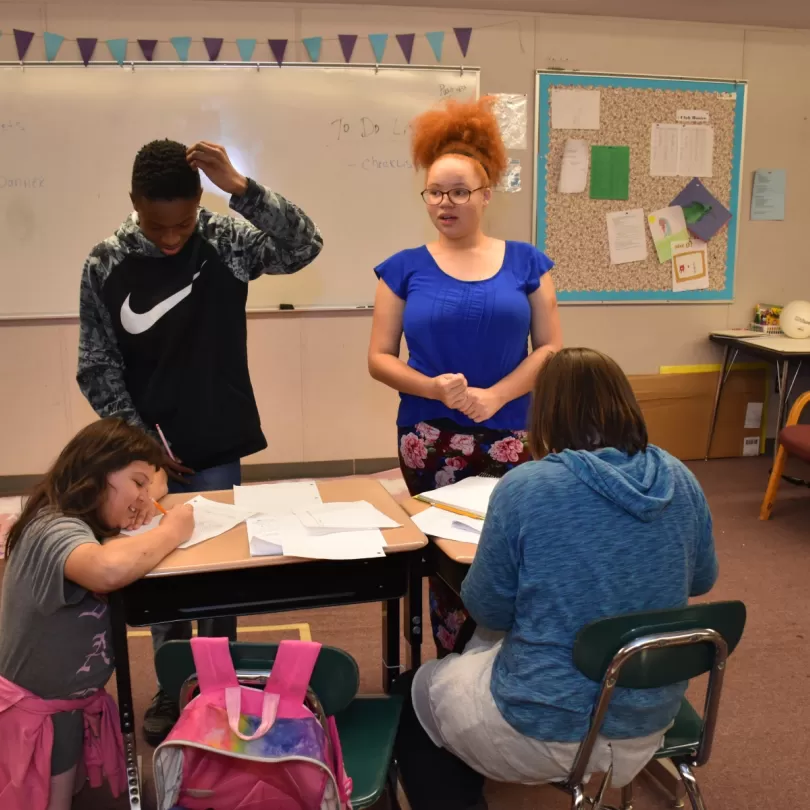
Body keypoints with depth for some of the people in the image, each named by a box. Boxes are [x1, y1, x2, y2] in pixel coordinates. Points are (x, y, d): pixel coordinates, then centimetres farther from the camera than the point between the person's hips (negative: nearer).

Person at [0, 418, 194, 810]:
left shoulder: (82, 519, -2)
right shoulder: (55, 530, -32)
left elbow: (155, 482, 18)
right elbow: (109, 569, -55)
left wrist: (150, 492, -6)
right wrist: (171, 531, -36)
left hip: (72, 697, 9)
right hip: (40, 707, -9)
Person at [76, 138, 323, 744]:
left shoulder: (226, 242, -7)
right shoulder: (105, 266, -5)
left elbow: (304, 247, -21)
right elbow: (98, 368, -3)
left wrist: (240, 187, -31)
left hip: (215, 448, -1)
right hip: (146, 451, 1)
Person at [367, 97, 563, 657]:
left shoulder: (525, 262, 3)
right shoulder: (406, 268, 2)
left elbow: (551, 348, 1)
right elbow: (380, 358, 1)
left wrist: (494, 396, -14)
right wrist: (435, 388, -17)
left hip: (510, 436, 0)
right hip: (430, 441, 0)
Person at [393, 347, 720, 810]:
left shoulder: (524, 488, -22)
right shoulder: (681, 481, -7)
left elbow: (488, 612, -11)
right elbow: (702, 581, 10)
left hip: (550, 731, -6)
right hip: (650, 723, 6)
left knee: (416, 693, 24)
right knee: (479, 649, 32)